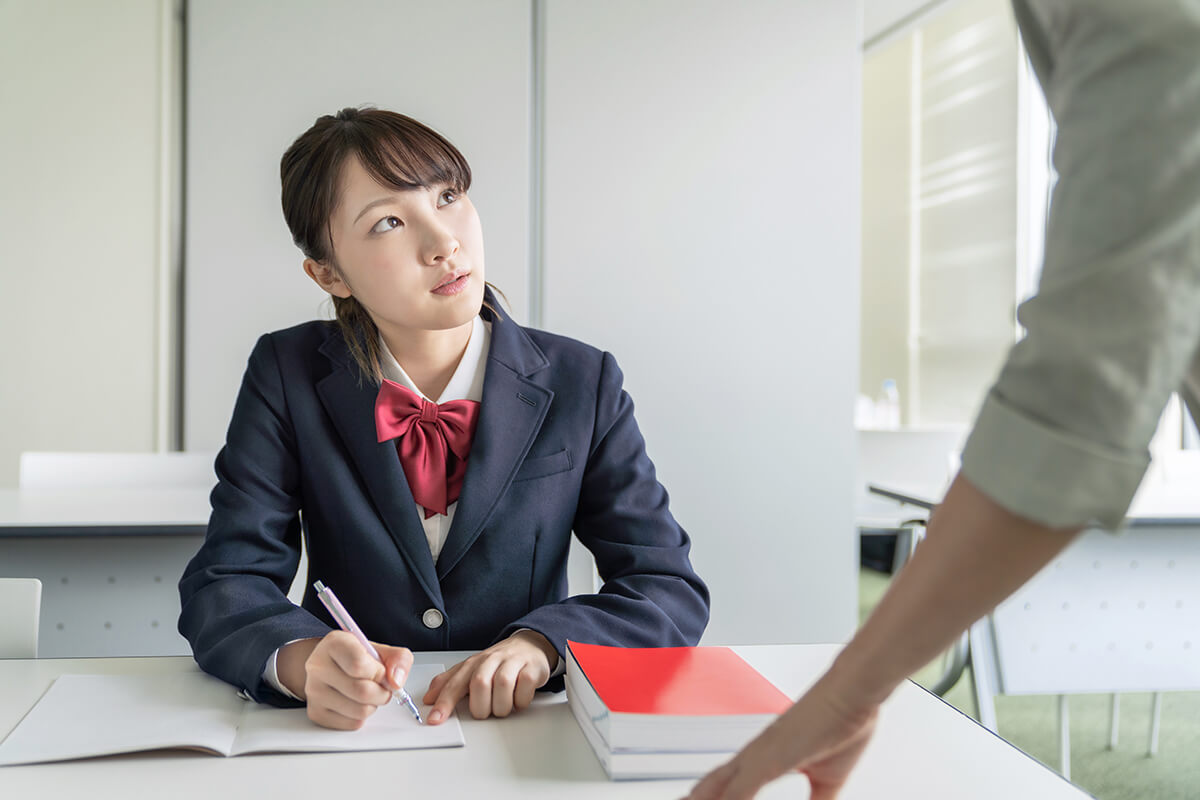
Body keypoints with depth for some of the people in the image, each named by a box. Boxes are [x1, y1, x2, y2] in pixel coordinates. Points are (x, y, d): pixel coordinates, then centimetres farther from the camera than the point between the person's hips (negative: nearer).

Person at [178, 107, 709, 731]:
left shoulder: (582, 384, -3)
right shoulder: (288, 377, -2)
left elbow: (673, 591, -5)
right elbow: (225, 587, -7)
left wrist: (540, 645, -24)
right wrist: (303, 659, -30)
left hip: (522, 735, 0)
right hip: (344, 732, 0)